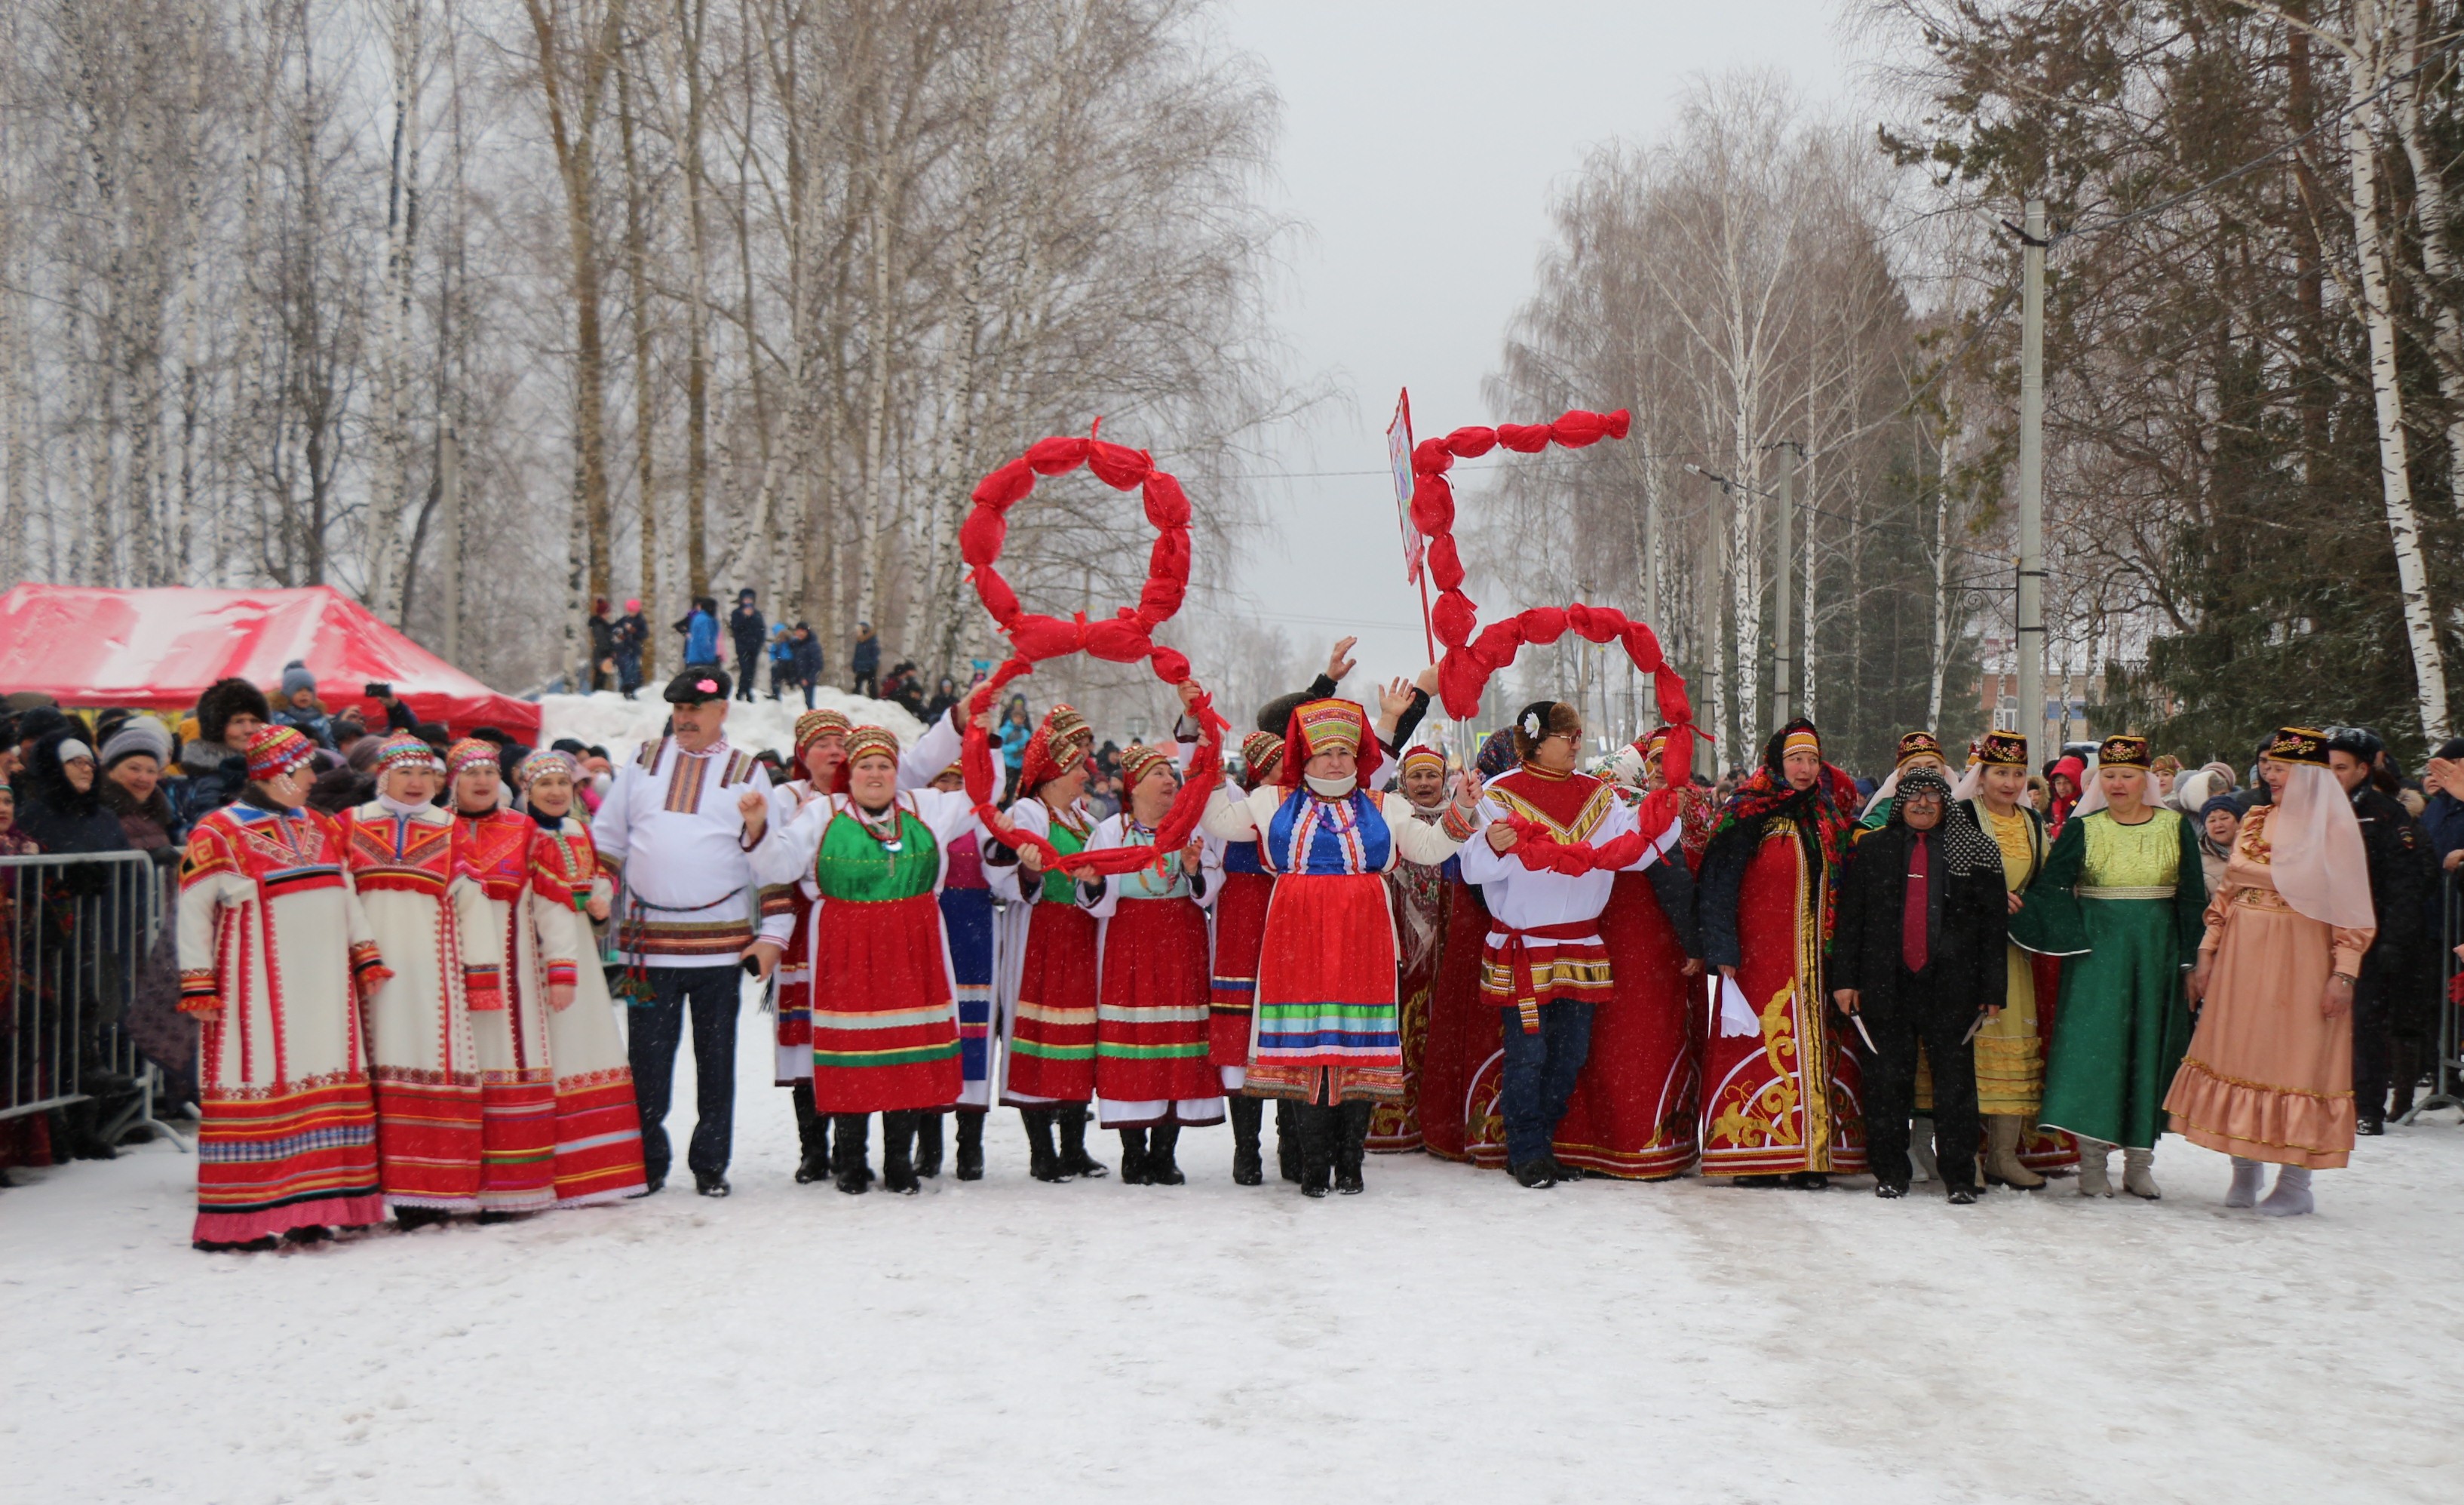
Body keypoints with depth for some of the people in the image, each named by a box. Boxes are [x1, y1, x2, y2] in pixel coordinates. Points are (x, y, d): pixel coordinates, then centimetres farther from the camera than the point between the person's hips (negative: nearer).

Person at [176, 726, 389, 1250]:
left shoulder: (317, 827, 16)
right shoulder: (219, 834, -5)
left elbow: (346, 896, 21)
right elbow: (193, 911, -6)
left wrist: (367, 959, 15)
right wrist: (198, 987, -11)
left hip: (324, 987, 7)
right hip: (259, 988, -7)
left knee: (325, 1087, 5)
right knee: (256, 1087, -7)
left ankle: (308, 1209, 11)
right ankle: (237, 1220, -3)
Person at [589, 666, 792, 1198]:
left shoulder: (748, 773, 7)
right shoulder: (643, 762, 12)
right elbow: (607, 839, 16)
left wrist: (773, 934, -1)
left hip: (722, 943, -1)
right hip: (649, 941, 1)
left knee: (717, 1059, 5)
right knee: (647, 1059, 2)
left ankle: (710, 1165, 14)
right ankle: (647, 1164, 12)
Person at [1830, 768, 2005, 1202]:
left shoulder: (1974, 851, 6)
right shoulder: (1872, 849, 9)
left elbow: (1993, 923, 5)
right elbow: (1850, 918, 9)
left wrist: (1992, 988, 0)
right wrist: (1845, 978, 1)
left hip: (1951, 983, -1)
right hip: (1886, 983, 1)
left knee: (1955, 1081, 0)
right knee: (1887, 1080, 5)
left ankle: (1960, 1177, 7)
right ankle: (1890, 1173, 15)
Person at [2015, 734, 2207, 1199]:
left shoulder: (2176, 829, 6)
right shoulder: (2082, 829, 3)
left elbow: (2193, 899, 7)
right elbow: (2051, 889, -4)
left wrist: (2193, 962, 2)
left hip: (2157, 952, 2)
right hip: (2096, 951, -1)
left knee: (2149, 1048, 4)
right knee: (2094, 1046, -7)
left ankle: (2139, 1162, 12)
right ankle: (2092, 1160, -1)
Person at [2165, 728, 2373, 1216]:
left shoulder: (2334, 827, -6)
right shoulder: (2254, 821, 10)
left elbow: (2353, 909, -8)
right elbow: (2226, 892, 14)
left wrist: (2344, 973, -14)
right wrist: (2207, 953, 9)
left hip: (2299, 960, -5)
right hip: (2241, 956, 5)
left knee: (2295, 1061, 0)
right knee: (2239, 1055, 6)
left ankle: (2295, 1184, 8)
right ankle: (2244, 1172, 16)